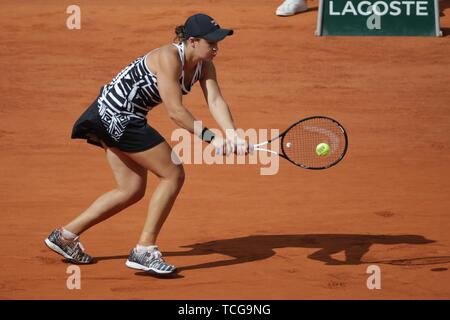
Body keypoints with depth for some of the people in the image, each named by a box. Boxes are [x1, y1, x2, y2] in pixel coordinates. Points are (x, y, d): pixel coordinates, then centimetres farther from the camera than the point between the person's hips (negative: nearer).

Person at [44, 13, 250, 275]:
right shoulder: (168, 58, -24)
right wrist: (210, 137, -28)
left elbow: (216, 101, -12)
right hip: (117, 115, -10)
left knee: (133, 190, 14)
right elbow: (175, 111, -28)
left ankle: (66, 235, 21)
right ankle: (144, 250, -5)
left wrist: (232, 135, -28)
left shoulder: (205, 66, 1)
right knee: (174, 175, -11)